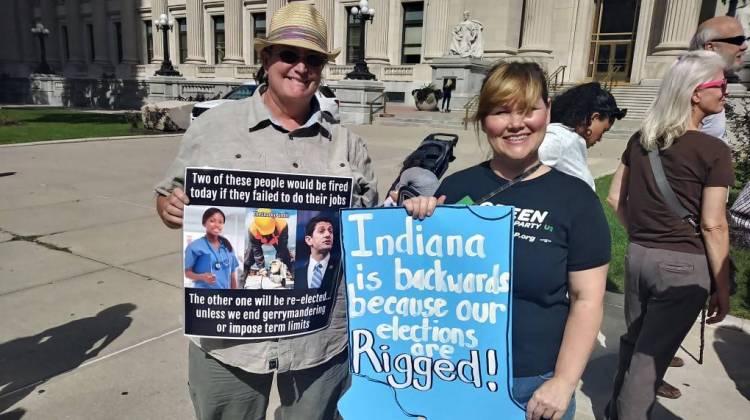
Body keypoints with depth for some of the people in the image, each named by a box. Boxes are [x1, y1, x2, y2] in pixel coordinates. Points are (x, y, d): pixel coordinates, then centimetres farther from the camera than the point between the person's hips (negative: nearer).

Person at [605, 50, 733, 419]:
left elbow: (615, 198, 8)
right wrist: (723, 288, -5)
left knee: (633, 341, 22)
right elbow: (712, 226, -13)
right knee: (652, 353, 6)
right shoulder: (714, 151, -13)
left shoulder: (640, 140, 4)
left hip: (639, 255, 6)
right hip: (684, 264, -6)